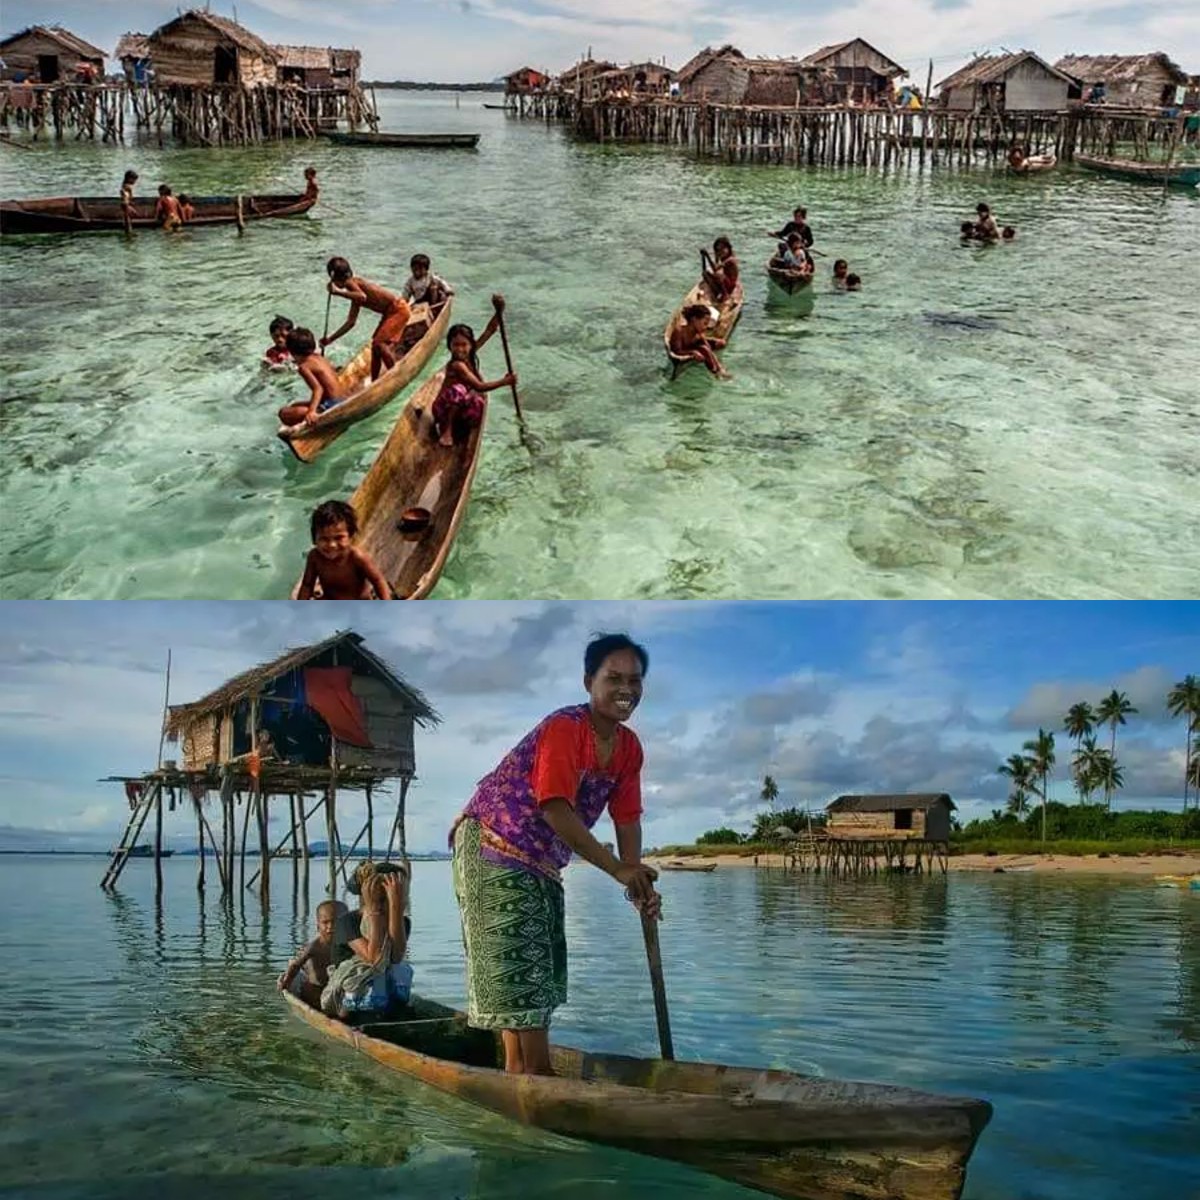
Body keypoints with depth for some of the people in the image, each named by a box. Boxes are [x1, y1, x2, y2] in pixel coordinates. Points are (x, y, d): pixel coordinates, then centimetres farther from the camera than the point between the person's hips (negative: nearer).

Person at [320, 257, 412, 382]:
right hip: (390, 312, 10)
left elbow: (362, 297, -34)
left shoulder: (351, 282, -12)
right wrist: (330, 339, 21)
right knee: (376, 345, 14)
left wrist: (338, 292, -29)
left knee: (379, 343, -18)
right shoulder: (355, 288, 15)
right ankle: (374, 382, 23)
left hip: (398, 309, -10)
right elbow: (351, 322, 19)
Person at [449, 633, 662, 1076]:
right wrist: (619, 870, -27)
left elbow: (627, 820, 4)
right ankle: (537, 1071, -1)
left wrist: (640, 886, -9)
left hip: (543, 862, 9)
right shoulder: (563, 728, -24)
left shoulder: (629, 747, 1)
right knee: (517, 968, -7)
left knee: (536, 971, 13)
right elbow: (556, 811, -30)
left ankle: (518, 1067, 23)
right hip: (492, 846, -9)